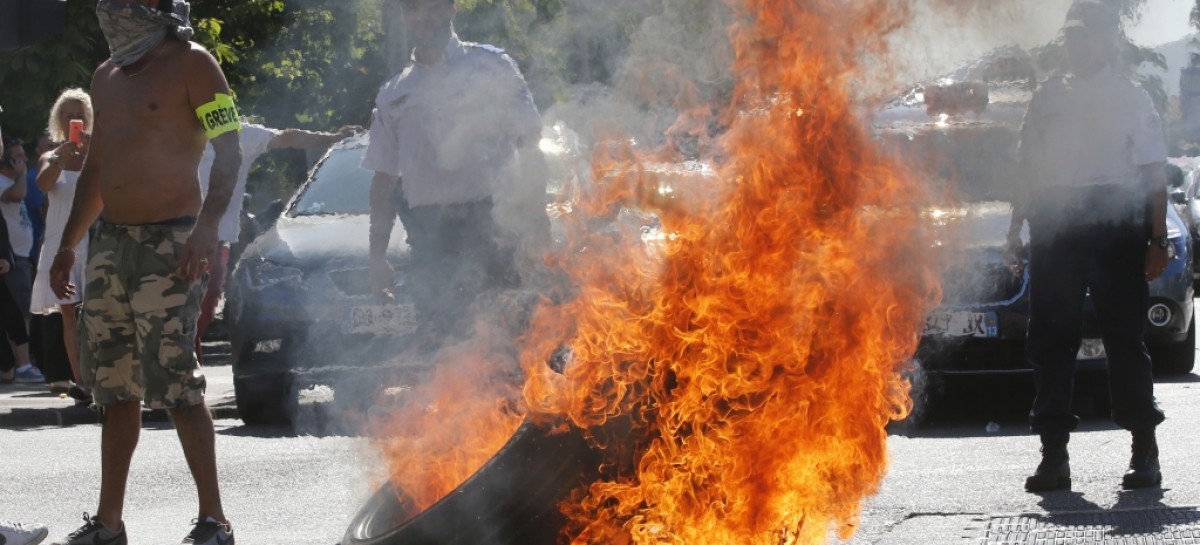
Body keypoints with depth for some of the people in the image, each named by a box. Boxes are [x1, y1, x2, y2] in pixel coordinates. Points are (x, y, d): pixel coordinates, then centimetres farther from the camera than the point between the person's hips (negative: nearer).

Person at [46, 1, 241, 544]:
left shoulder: (190, 64, -5)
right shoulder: (107, 77, 17)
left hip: (168, 243, -7)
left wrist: (207, 227, -23)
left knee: (176, 383, -11)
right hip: (109, 243, 7)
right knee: (115, 387, 9)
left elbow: (229, 152, -11)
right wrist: (67, 244, 23)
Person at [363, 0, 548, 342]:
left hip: (487, 223, -4)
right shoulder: (394, 95, 18)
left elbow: (527, 141, 1)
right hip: (429, 233, 4)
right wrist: (377, 256, 14)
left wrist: (535, 216, -10)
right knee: (438, 335, -2)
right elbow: (384, 178, 19)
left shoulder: (489, 66, 7)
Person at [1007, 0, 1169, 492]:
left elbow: (1153, 175, 3)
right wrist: (1017, 225, 11)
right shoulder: (1048, 98, 15)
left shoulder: (1131, 97, 6)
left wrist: (1157, 240, -5)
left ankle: (1145, 452, 4)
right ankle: (1053, 455, 4)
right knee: (1050, 340, 0)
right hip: (1055, 226, 3)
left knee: (1124, 337, -3)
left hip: (1115, 225, -3)